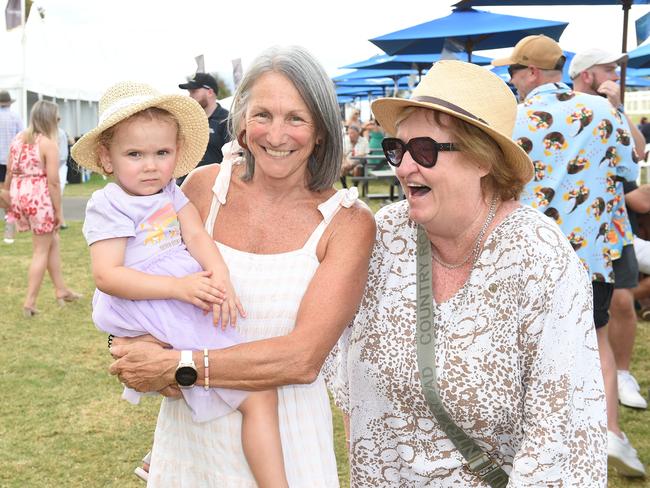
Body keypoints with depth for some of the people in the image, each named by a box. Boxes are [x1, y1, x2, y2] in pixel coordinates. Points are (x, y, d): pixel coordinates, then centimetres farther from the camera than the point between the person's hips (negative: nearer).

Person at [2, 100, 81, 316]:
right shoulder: (48, 143, -12)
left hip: (19, 195, 7)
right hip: (40, 198, -7)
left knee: (52, 241, 20)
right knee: (41, 251, 5)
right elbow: (53, 182, -15)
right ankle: (30, 302, 7)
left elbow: (9, 171, 12)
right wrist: (58, 211, -9)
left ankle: (61, 290, 26)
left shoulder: (18, 138, 9)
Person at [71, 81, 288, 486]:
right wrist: (178, 287, -25)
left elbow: (197, 235, 3)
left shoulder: (172, 193, 17)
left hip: (194, 306, 9)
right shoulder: (108, 206, -5)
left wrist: (220, 275, -19)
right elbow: (106, 275, -16)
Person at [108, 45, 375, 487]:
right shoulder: (206, 185, -4)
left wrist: (174, 367, -22)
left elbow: (303, 358, -20)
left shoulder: (347, 222, -12)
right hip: (187, 429, 3)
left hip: (284, 436, -3)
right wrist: (139, 345, -13)